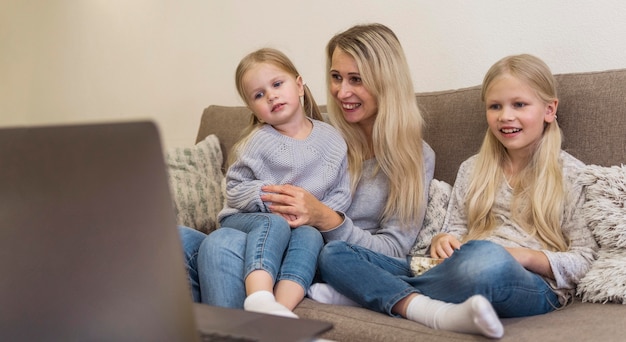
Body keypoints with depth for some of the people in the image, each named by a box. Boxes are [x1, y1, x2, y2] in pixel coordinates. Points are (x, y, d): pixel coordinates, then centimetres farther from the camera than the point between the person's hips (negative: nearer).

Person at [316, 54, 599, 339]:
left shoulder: (571, 175, 8)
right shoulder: (472, 169, 21)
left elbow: (585, 259, 4)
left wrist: (527, 256, -13)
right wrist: (443, 240, -2)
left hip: (536, 287, -5)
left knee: (485, 256, -44)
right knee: (333, 253, -12)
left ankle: (388, 295, -23)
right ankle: (437, 313, -34)